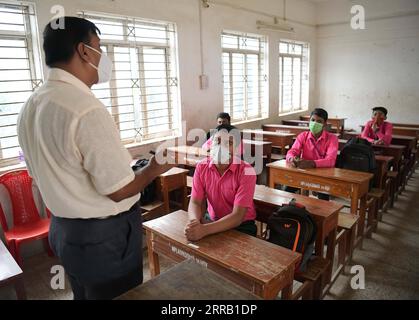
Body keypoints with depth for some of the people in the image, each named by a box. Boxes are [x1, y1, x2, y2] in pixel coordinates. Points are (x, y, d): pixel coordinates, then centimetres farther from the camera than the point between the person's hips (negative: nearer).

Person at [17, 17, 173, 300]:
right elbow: (118, 190, -23)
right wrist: (154, 169, -6)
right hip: (103, 236, -8)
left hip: (63, 230, 8)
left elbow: (43, 174, 13)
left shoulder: (31, 106, 3)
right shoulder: (87, 109, -26)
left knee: (84, 293, 26)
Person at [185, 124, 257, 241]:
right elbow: (195, 202, -8)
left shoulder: (246, 172, -21)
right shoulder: (202, 167, -7)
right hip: (212, 220, 4)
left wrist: (204, 229, -37)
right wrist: (195, 222, -31)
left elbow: (237, 216, -25)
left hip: (241, 225, -3)